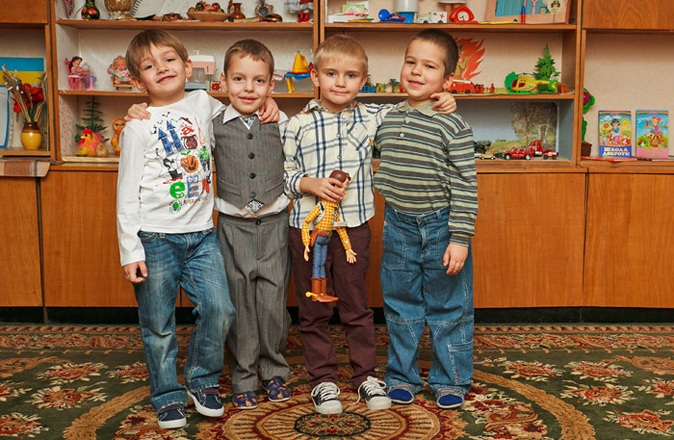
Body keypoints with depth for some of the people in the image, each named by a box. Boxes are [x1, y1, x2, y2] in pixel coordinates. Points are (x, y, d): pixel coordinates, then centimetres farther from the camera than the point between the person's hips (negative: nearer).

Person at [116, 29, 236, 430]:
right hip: (155, 238, -3)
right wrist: (130, 250, -9)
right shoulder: (139, 126, -5)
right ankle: (168, 396, 25)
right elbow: (127, 192, -5)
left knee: (220, 309, -5)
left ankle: (203, 380, 19)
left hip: (202, 234, 3)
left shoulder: (204, 104, 5)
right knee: (158, 325, 6)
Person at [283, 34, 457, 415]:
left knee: (357, 305, 11)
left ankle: (366, 374, 26)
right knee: (314, 308, 9)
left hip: (354, 227, 1)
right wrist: (309, 184, -15)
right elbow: (281, 173, 1)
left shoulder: (373, 117, 3)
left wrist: (441, 102, -1)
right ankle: (323, 378, 24)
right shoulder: (298, 125, -3)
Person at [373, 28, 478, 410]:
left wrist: (460, 239, -17)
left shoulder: (453, 127, -12)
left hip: (440, 227, -4)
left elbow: (465, 187, -14)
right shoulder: (387, 121, 3)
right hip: (398, 226, 5)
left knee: (448, 307, 8)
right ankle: (402, 376, 28)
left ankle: (451, 380, 24)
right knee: (400, 306, 13)